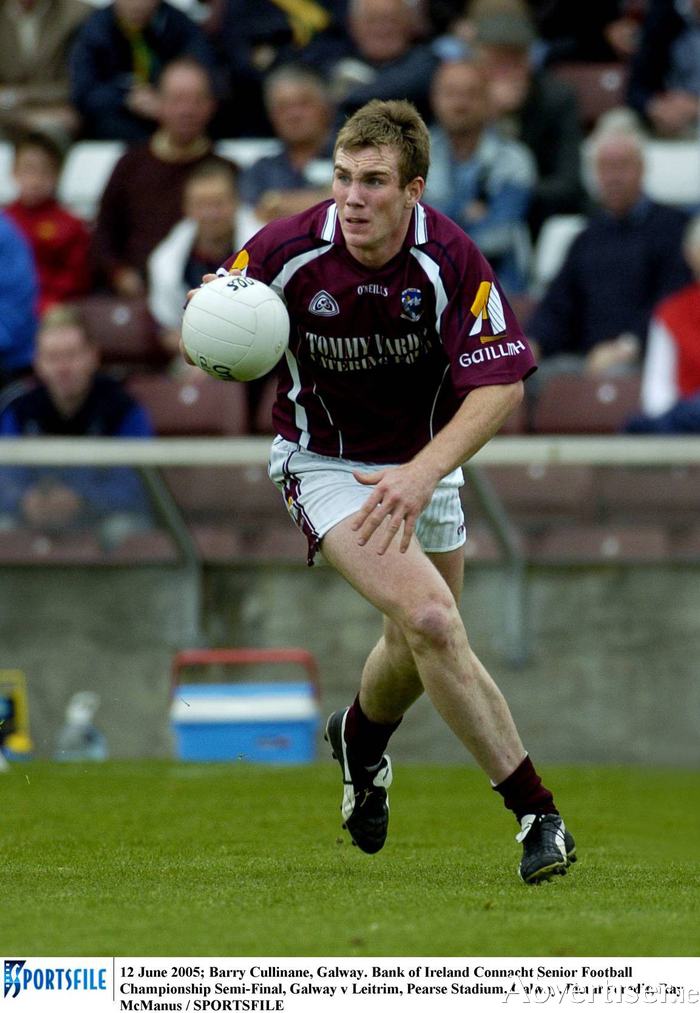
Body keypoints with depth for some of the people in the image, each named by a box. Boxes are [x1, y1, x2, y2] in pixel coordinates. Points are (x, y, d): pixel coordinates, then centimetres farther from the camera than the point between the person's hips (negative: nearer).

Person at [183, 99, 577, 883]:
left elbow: (501, 384, -24)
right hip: (324, 461, -3)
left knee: (421, 653, 16)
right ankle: (534, 812, -17)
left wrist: (423, 474, -37)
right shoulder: (288, 251, -23)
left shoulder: (450, 258, -23)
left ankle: (360, 739, 53)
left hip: (423, 459, 3)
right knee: (430, 618, -23)